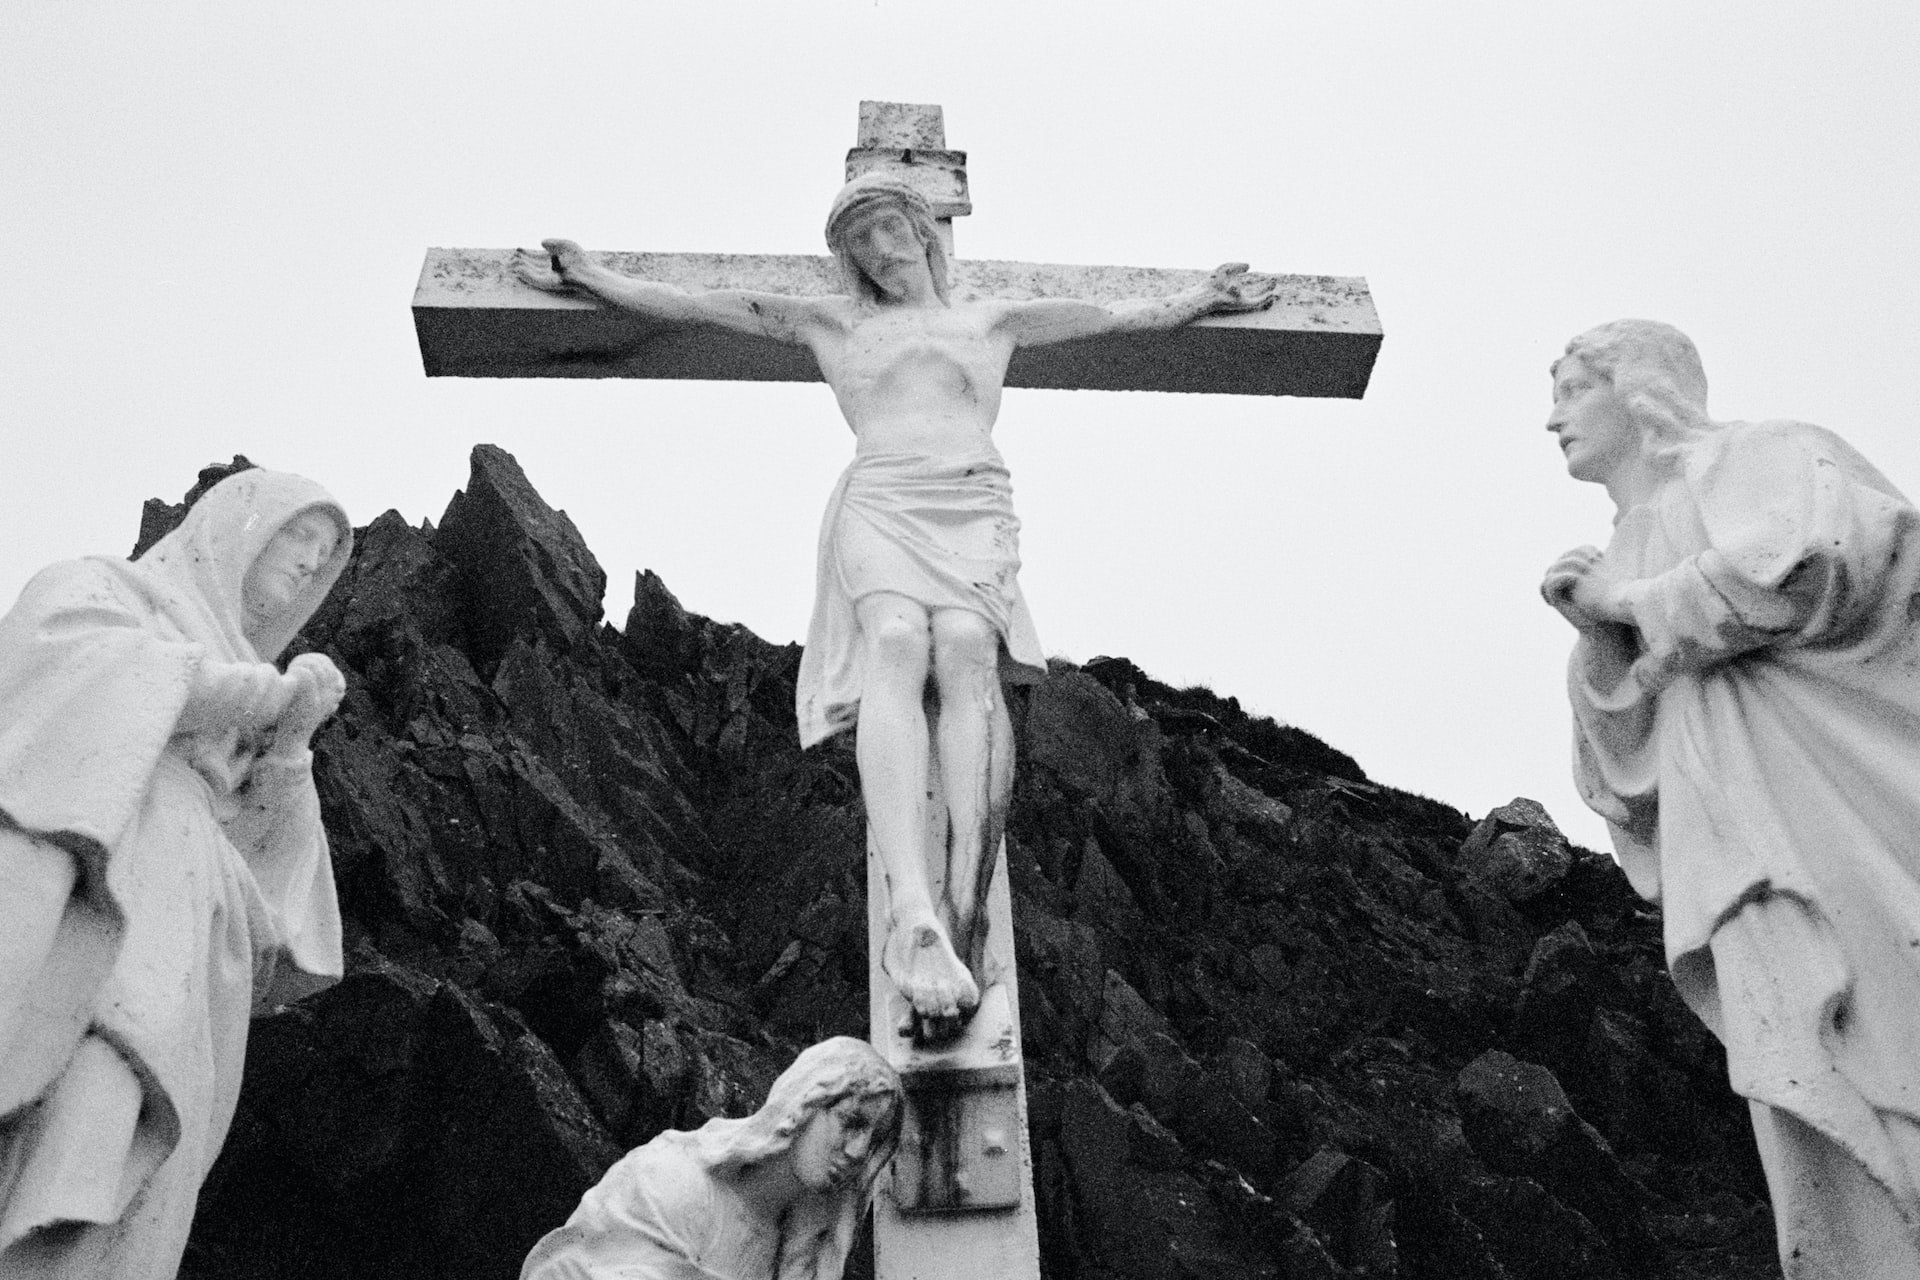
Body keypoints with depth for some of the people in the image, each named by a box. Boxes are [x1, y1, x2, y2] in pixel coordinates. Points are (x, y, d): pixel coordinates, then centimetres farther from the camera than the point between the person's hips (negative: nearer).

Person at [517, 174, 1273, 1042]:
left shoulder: (992, 320, 32)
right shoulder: (832, 325, 30)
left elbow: (1129, 316, 39)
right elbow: (693, 308, 32)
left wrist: (1207, 300, 39)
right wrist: (588, 280, 33)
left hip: (975, 504, 1)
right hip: (878, 500, -1)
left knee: (967, 648, -33)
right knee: (897, 644, -35)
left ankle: (963, 918, -50)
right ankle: (914, 914, -55)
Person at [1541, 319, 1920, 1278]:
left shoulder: (1762, 455, 11)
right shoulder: (1626, 567, 28)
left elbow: (1824, 558, -15)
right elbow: (1629, 773, 19)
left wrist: (1638, 602, 0)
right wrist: (1599, 636, 3)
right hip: (1768, 892, 6)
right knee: (1838, 1194, -9)